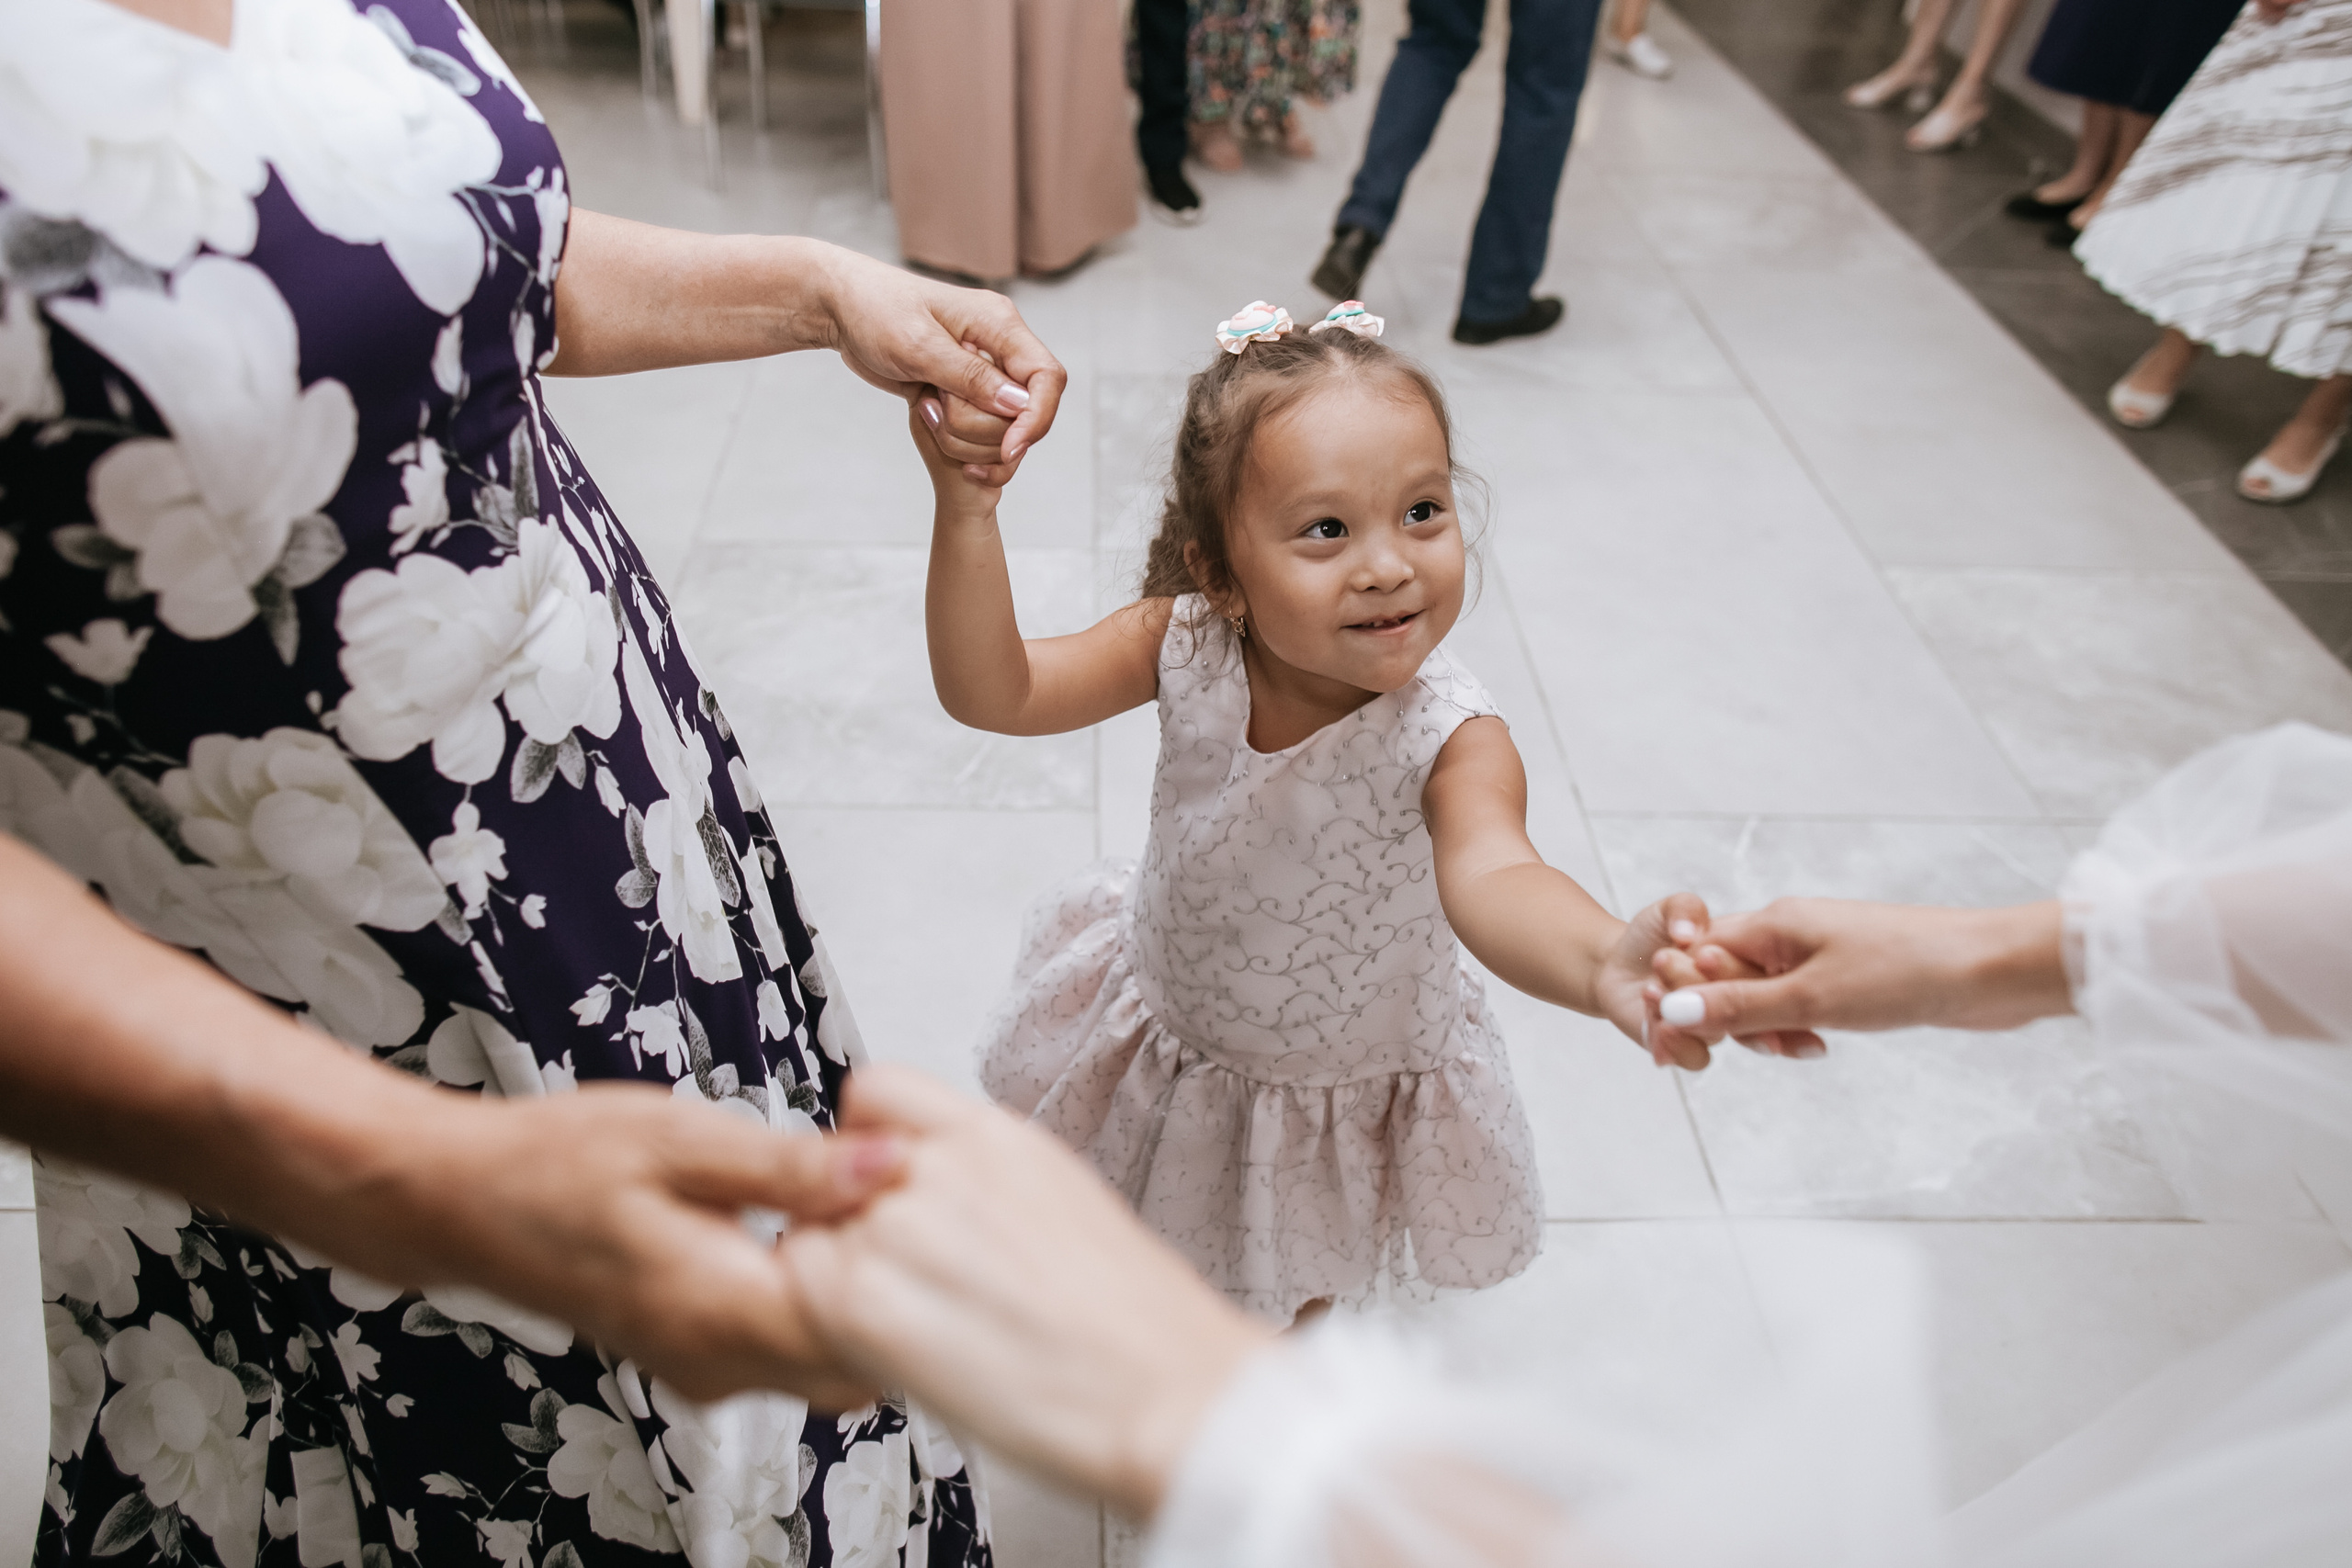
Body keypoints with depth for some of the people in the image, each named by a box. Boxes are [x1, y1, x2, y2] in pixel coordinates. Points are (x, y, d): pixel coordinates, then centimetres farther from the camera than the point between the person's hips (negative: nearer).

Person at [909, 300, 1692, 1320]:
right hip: (1173, 1027, 2)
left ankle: (1293, 1317, 65)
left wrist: (1602, 965, -78)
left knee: (1299, 1279, 29)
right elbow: (989, 691, -27)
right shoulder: (1185, 646, -27)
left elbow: (1488, 874, -55)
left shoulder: (1452, 738, -36)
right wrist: (967, 511, -42)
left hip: (1355, 1079, -2)